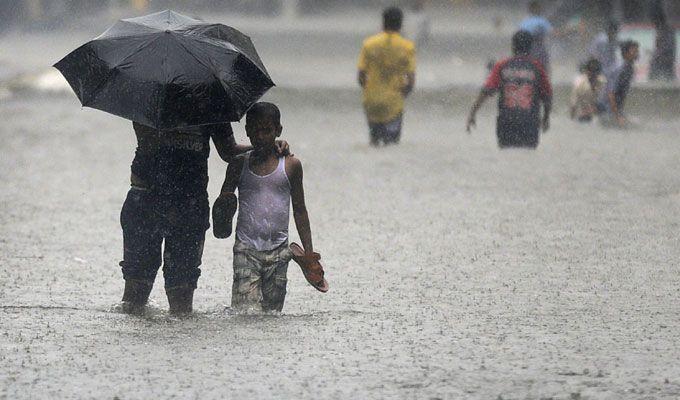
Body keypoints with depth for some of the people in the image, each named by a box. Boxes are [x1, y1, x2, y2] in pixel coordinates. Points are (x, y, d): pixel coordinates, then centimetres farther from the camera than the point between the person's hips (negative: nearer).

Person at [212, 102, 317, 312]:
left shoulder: (291, 165, 5)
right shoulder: (239, 165, 5)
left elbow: (299, 210, 12)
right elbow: (224, 199, 13)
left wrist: (308, 251, 9)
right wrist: (222, 219, -11)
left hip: (278, 250, 1)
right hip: (246, 249, -1)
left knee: (272, 309, 1)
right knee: (245, 311, -15)